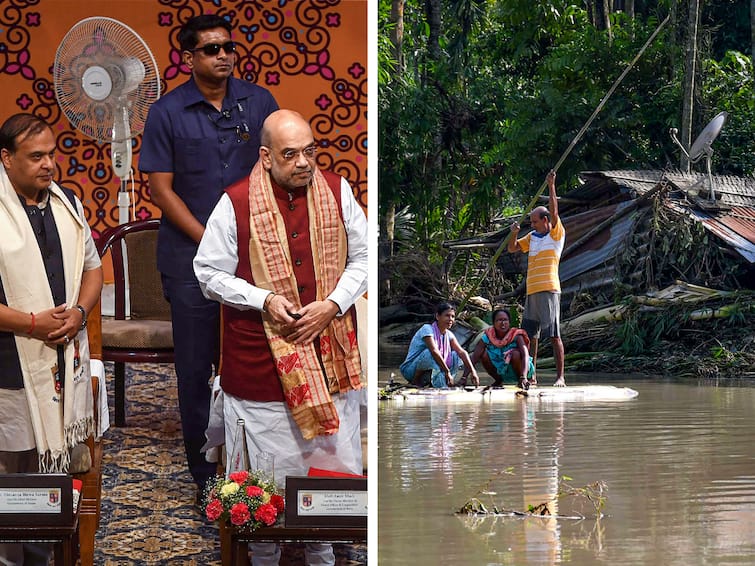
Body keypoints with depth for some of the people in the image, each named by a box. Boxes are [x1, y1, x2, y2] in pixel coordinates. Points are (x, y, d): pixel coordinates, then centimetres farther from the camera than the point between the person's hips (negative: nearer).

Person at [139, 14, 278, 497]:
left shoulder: (259, 102, 4)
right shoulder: (167, 113, -2)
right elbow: (162, 189, -3)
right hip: (191, 259, -1)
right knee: (196, 366, 3)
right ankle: (203, 472, 12)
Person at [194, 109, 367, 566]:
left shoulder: (337, 192, 0)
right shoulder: (236, 204, -8)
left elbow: (362, 258, 7)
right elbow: (210, 273, -1)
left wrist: (333, 304, -9)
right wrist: (264, 300, -14)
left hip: (330, 355, 3)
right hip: (261, 365, -3)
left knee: (334, 467, 9)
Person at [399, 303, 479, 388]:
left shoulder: (448, 334, 4)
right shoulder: (427, 329, -18)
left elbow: (461, 352, -5)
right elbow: (434, 351, -31)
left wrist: (473, 371, -19)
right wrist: (447, 372, -33)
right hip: (410, 370, -7)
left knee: (456, 356, -6)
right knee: (430, 353, -34)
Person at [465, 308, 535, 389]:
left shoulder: (516, 336, -21)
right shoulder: (488, 336, -14)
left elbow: (525, 355, -34)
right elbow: (474, 357, -17)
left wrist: (523, 378, -50)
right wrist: (464, 377, -28)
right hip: (499, 370, 3)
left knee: (515, 353, -31)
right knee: (483, 354, -19)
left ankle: (521, 381, -8)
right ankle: (498, 380, 3)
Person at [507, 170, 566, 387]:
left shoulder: (556, 234, 1)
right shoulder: (532, 237, 20)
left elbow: (554, 211, -12)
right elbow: (513, 248, 25)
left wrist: (551, 186, -16)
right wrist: (514, 233, 5)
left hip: (548, 290, -7)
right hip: (531, 291, 8)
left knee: (554, 334, -10)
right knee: (530, 335, 8)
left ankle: (560, 377, -10)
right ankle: (531, 376, 14)